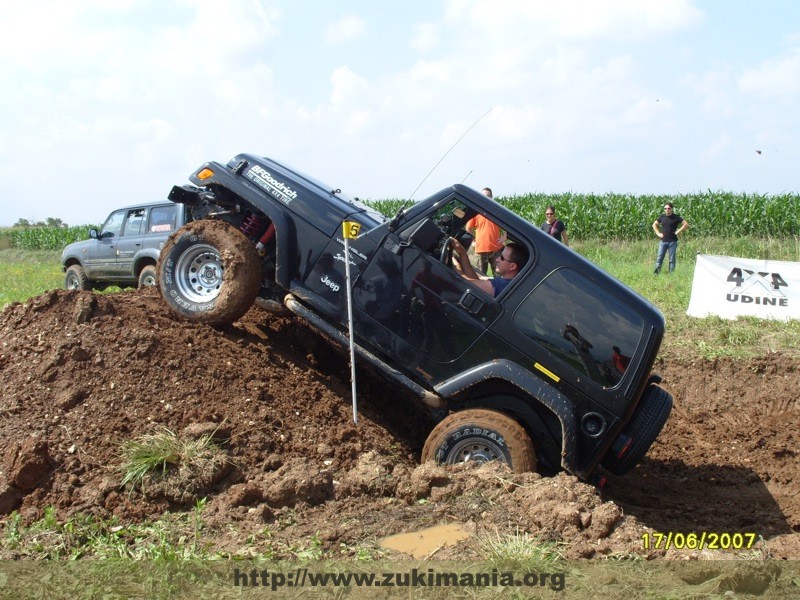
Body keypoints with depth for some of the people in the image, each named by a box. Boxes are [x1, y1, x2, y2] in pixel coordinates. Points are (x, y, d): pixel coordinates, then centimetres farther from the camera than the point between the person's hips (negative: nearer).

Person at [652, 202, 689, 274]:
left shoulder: (676, 217, -4)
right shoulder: (662, 216, 6)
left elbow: (686, 224, -6)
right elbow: (654, 224, 18)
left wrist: (679, 231, -11)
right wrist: (658, 233, 6)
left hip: (673, 242, -3)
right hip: (663, 241, 3)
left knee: (672, 259, 3)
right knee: (659, 258, -2)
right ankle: (656, 273, -1)